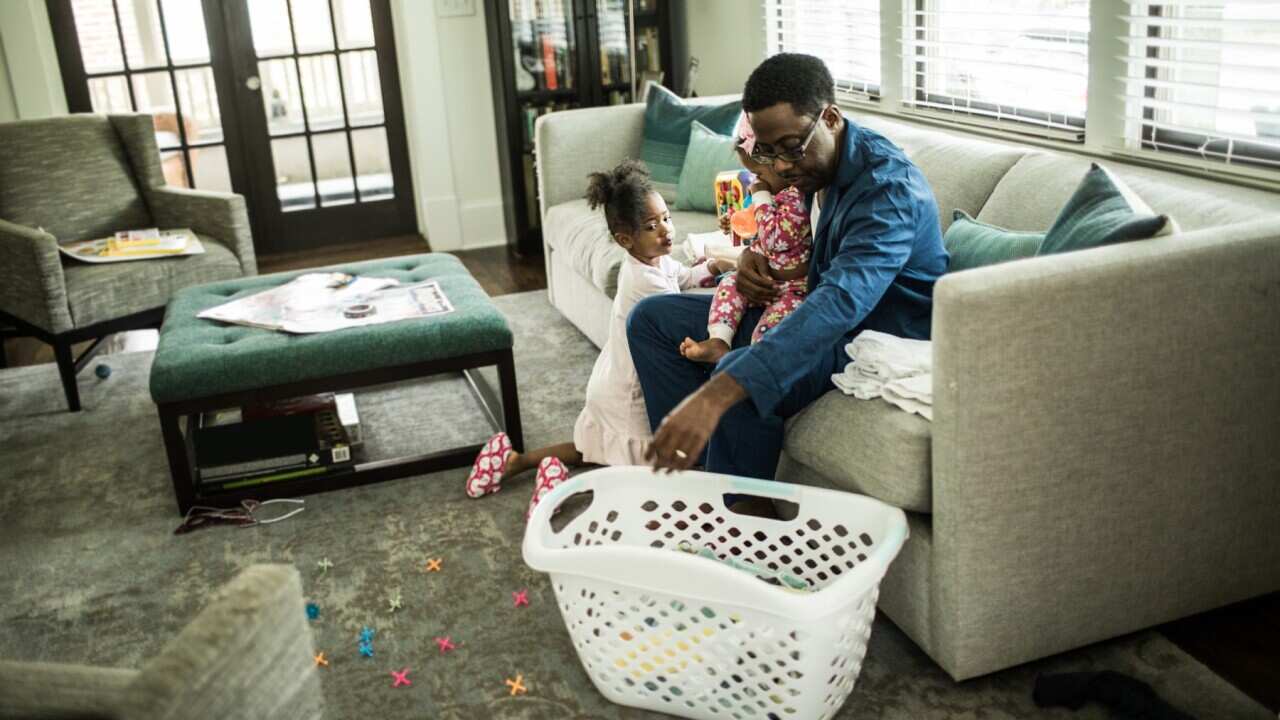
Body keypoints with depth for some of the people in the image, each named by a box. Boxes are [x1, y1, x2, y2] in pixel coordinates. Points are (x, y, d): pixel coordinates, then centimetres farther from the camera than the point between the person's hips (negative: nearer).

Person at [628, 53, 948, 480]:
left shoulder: (888, 187, -30)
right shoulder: (802, 160, -3)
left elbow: (842, 302, -45)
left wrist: (716, 395, -56)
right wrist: (751, 256, -9)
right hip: (800, 305, 9)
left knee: (740, 380, -37)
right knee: (651, 319, 3)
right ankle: (694, 470, -3)